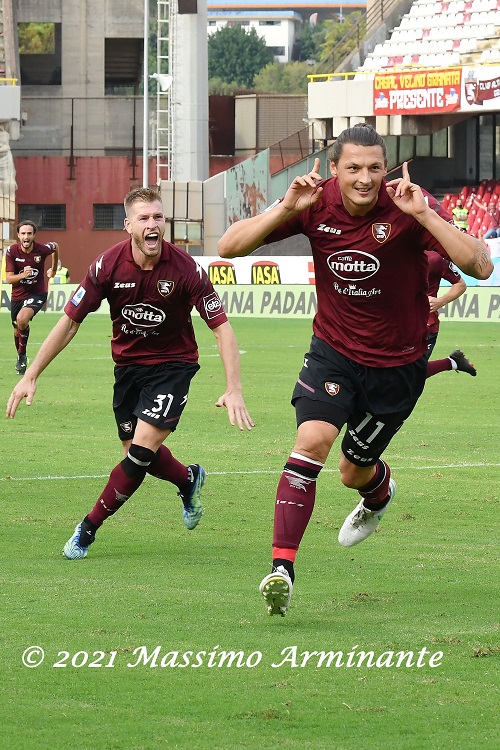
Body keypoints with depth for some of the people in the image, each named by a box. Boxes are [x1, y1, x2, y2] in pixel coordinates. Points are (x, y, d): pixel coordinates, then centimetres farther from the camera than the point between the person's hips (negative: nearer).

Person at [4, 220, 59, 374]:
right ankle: (20, 359, 43)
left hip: (37, 293, -3)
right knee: (17, 330, 15)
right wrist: (22, 275, -35)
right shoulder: (11, 251, -14)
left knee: (22, 319, -29)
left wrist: (54, 269, 23)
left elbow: (55, 247, 9)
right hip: (18, 294, 3)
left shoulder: (43, 249, -16)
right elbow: (9, 278, -14)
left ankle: (22, 355, -9)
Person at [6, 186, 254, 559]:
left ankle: (89, 528, 0)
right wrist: (31, 376, -7)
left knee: (142, 448, -15)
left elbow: (222, 327, -16)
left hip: (173, 363, -3)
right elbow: (69, 322, -7)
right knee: (138, 452, 8)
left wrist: (234, 390, -24)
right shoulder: (108, 266, -16)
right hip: (128, 362, 3)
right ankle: (189, 479, 42)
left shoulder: (185, 269, -22)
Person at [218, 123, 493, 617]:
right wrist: (286, 209, -30)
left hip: (396, 363, -1)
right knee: (312, 439, -24)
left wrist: (423, 214, -40)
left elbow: (480, 266, -31)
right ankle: (282, 568, -25)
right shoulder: (315, 202, -13)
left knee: (354, 473, 13)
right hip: (333, 350, 1)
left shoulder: (407, 208, -21)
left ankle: (380, 489, 53)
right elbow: (228, 247, -15)